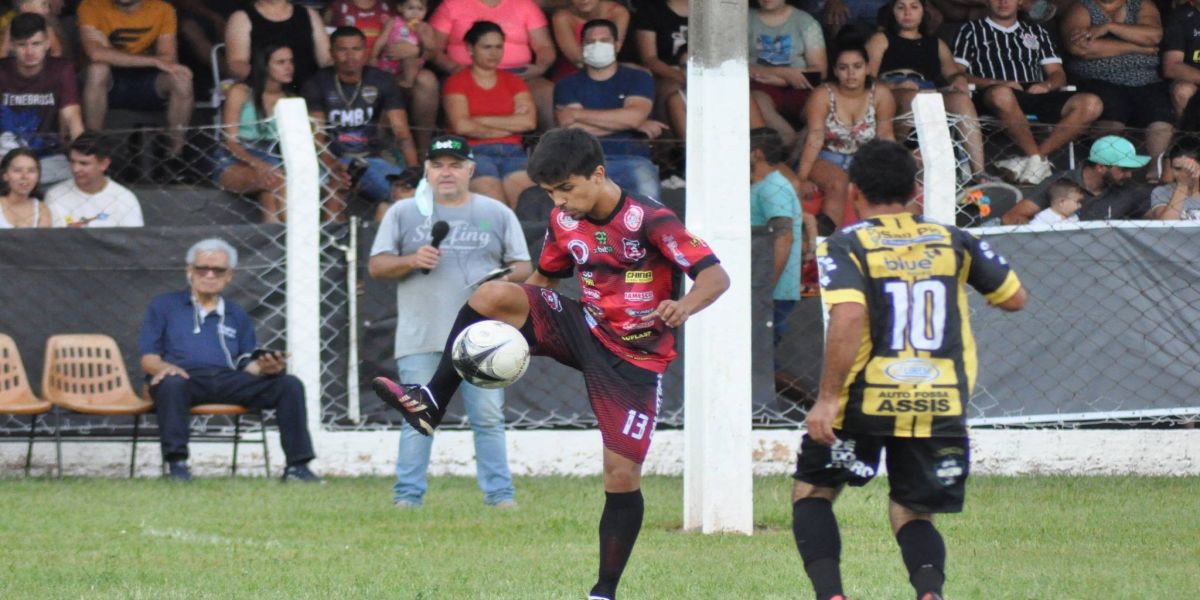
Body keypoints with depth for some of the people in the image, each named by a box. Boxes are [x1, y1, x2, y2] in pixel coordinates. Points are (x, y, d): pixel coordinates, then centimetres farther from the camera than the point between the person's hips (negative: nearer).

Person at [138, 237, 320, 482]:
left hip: (229, 380, 3)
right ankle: (176, 462, -46)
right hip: (187, 377, -3)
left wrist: (264, 367, -7)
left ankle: (297, 466, -25)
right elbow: (148, 358, 10)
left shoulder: (237, 315, 30)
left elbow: (248, 364, 19)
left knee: (289, 385, -18)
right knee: (172, 383, -41)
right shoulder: (164, 306, 21)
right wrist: (163, 367, -15)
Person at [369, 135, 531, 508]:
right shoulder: (403, 214, 11)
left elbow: (523, 266, 13)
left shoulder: (497, 214, 13)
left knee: (488, 418, -1)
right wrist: (412, 261, -12)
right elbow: (376, 266, 7)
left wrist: (504, 278, -10)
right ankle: (408, 496, 0)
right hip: (421, 339, -1)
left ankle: (499, 494, 2)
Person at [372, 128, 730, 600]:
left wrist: (683, 307, -45)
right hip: (584, 328, 5)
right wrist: (514, 325, 4)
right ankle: (429, 405, -10)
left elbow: (716, 277, -24)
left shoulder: (648, 221, -20)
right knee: (489, 295, -18)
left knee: (621, 475, -11)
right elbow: (543, 279, 18)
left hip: (634, 360, -5)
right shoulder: (564, 222, 1)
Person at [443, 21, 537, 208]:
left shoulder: (514, 82, 22)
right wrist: (510, 125, 2)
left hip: (511, 152, 3)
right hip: (474, 151, -3)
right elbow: (462, 126, -5)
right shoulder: (457, 82, 11)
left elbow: (529, 122, 4)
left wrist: (481, 121, 0)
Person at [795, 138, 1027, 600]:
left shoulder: (845, 246, -3)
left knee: (811, 492, 18)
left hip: (865, 403, -3)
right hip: (940, 405, 3)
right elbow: (1014, 298, 18)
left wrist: (827, 397, -18)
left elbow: (849, 317, -20)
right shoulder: (953, 241, 9)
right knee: (911, 515, 15)